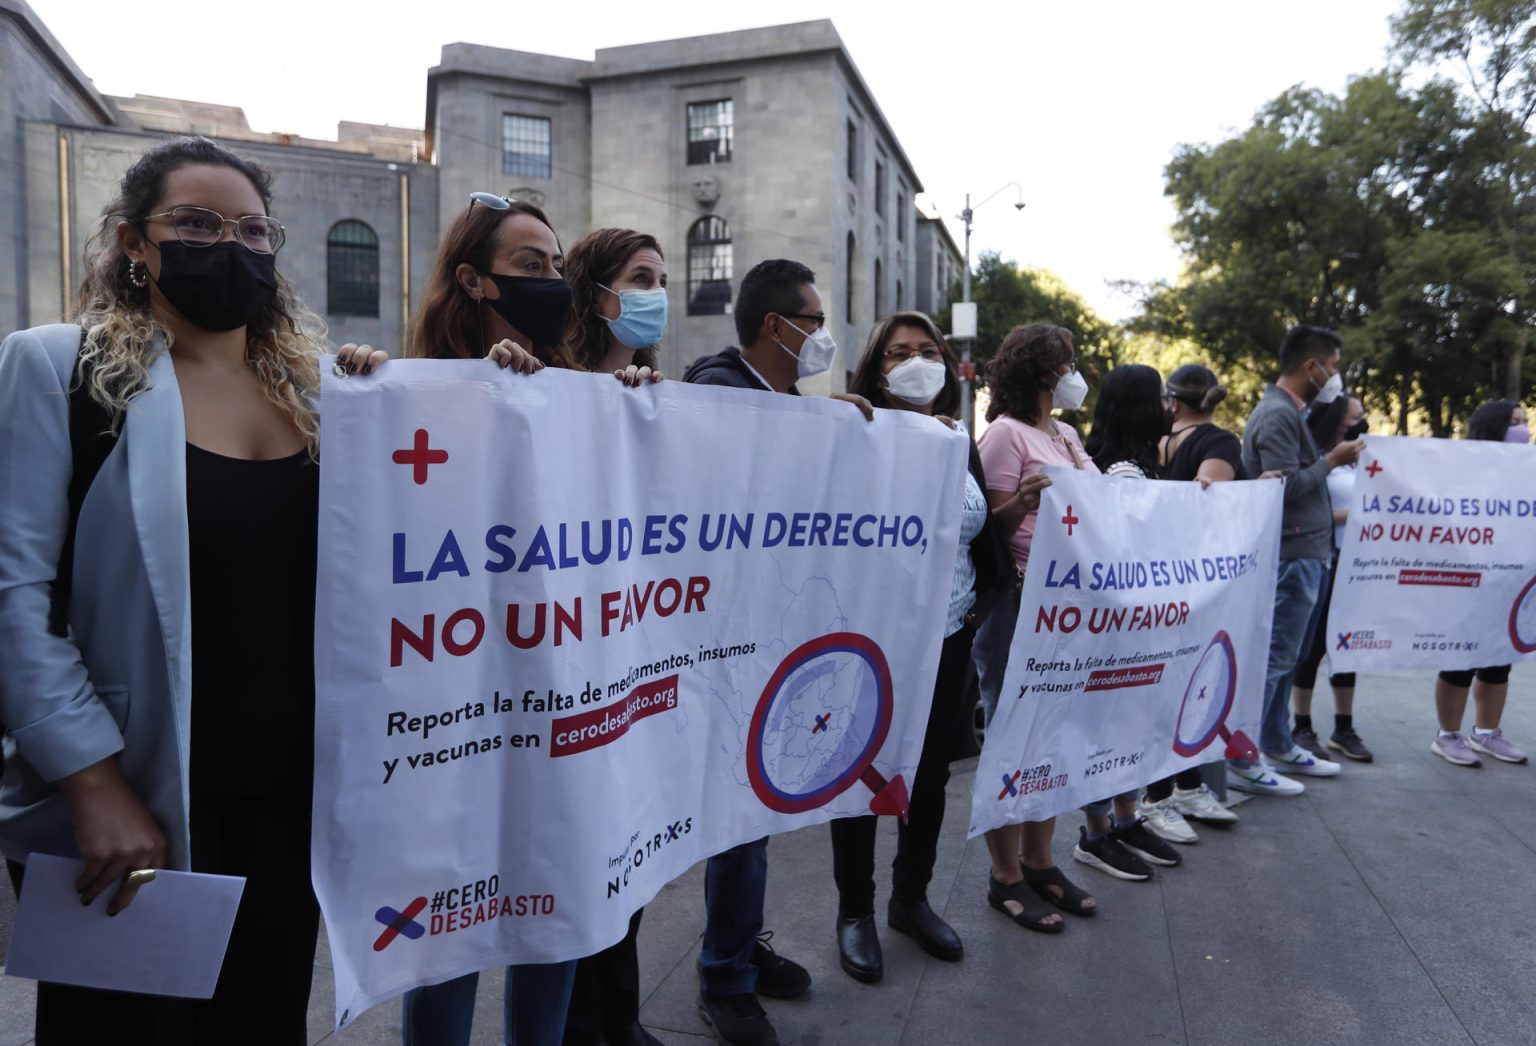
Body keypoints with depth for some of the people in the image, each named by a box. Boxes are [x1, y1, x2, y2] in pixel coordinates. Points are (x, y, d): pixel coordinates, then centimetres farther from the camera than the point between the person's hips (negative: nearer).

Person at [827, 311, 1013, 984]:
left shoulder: (962, 447, 10)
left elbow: (985, 534, 16)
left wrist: (987, 596, 5)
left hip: (947, 639, 6)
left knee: (933, 772, 15)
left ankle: (911, 899, 35)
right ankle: (855, 911, 26)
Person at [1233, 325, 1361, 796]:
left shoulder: (1287, 411, 17)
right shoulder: (1278, 414, -15)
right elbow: (1285, 484, -22)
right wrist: (1332, 460, -10)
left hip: (1300, 554, 11)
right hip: (1292, 557, -11)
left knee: (1281, 656, 17)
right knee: (1272, 658, -7)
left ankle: (1277, 746, 28)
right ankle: (1242, 761, -1)